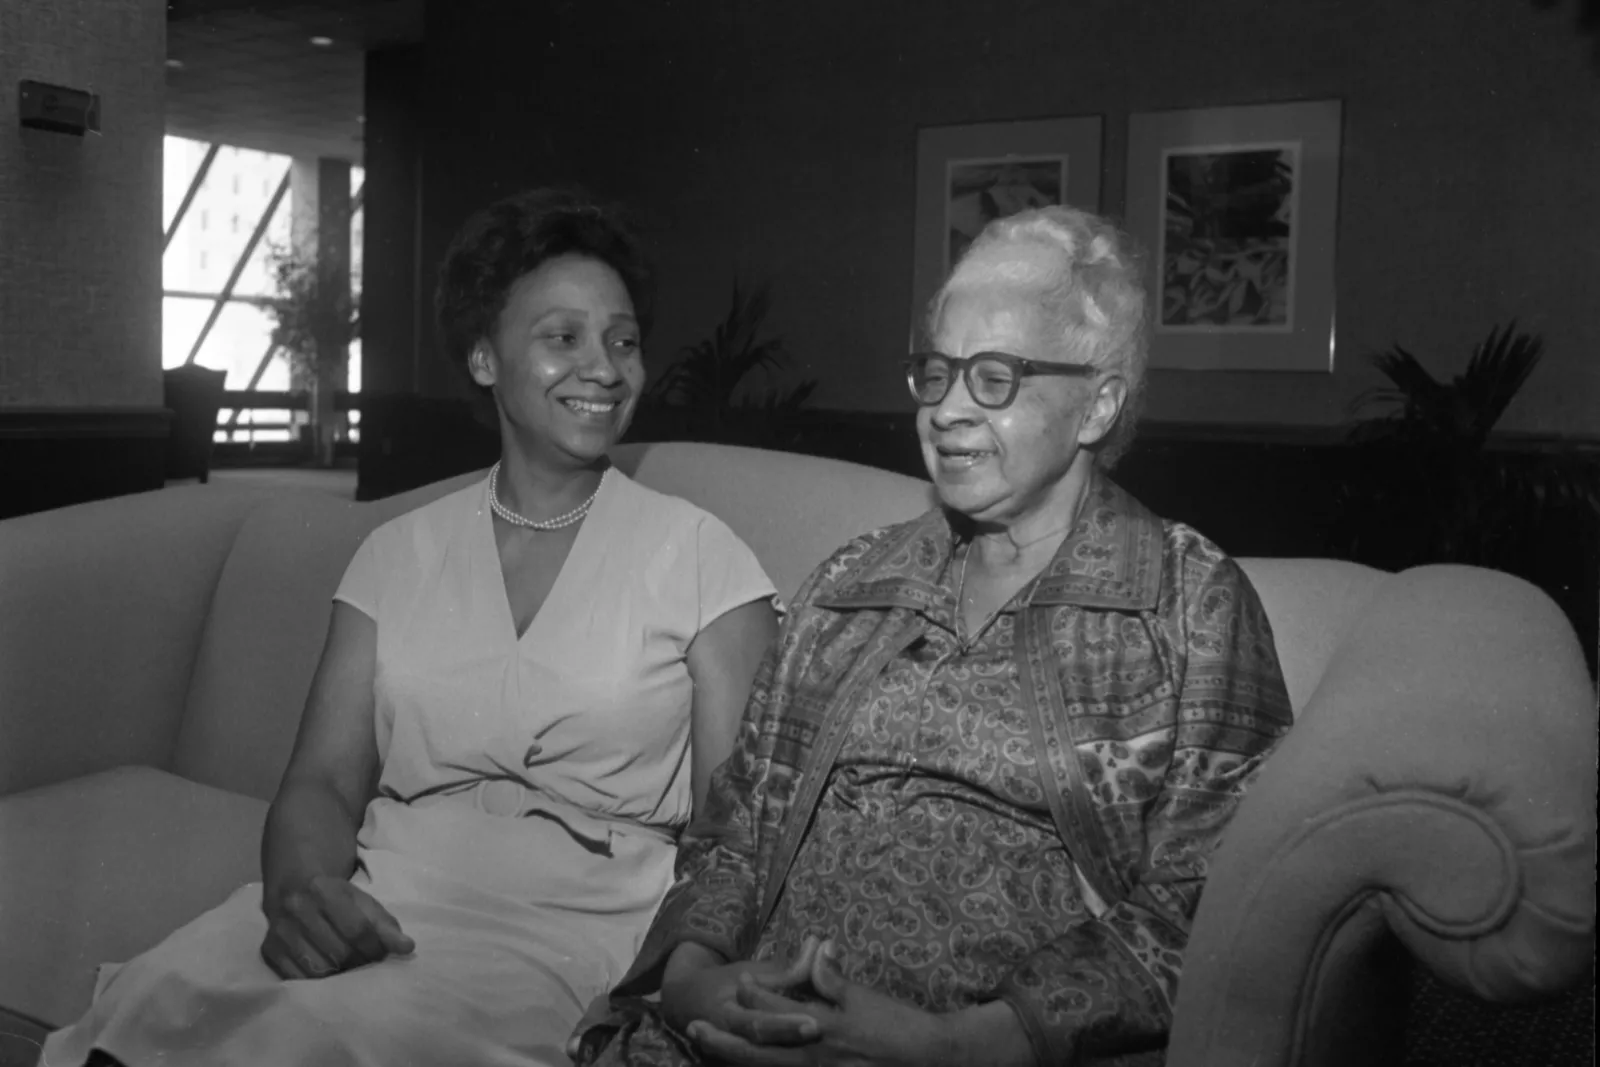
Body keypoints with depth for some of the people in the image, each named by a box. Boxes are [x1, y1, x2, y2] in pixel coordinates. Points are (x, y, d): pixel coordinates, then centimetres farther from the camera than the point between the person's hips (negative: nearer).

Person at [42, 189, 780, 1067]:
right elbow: (323, 783, 7)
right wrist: (303, 885, -17)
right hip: (377, 911, 3)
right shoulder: (399, 553, 12)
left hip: (575, 922, -2)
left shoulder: (697, 554, 3)